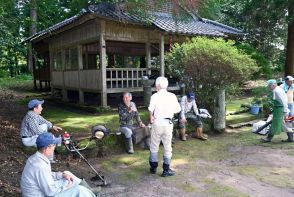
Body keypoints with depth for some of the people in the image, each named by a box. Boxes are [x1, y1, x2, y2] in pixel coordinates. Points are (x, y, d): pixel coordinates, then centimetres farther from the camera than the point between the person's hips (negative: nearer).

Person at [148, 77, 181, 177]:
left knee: (154, 146, 15)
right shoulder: (172, 96, -2)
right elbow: (177, 110, 1)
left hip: (157, 123, -1)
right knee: (167, 147, 12)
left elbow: (151, 109, -18)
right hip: (168, 123, 2)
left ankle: (153, 167, 26)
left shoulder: (155, 96, -9)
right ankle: (166, 170, 16)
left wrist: (151, 117, -1)